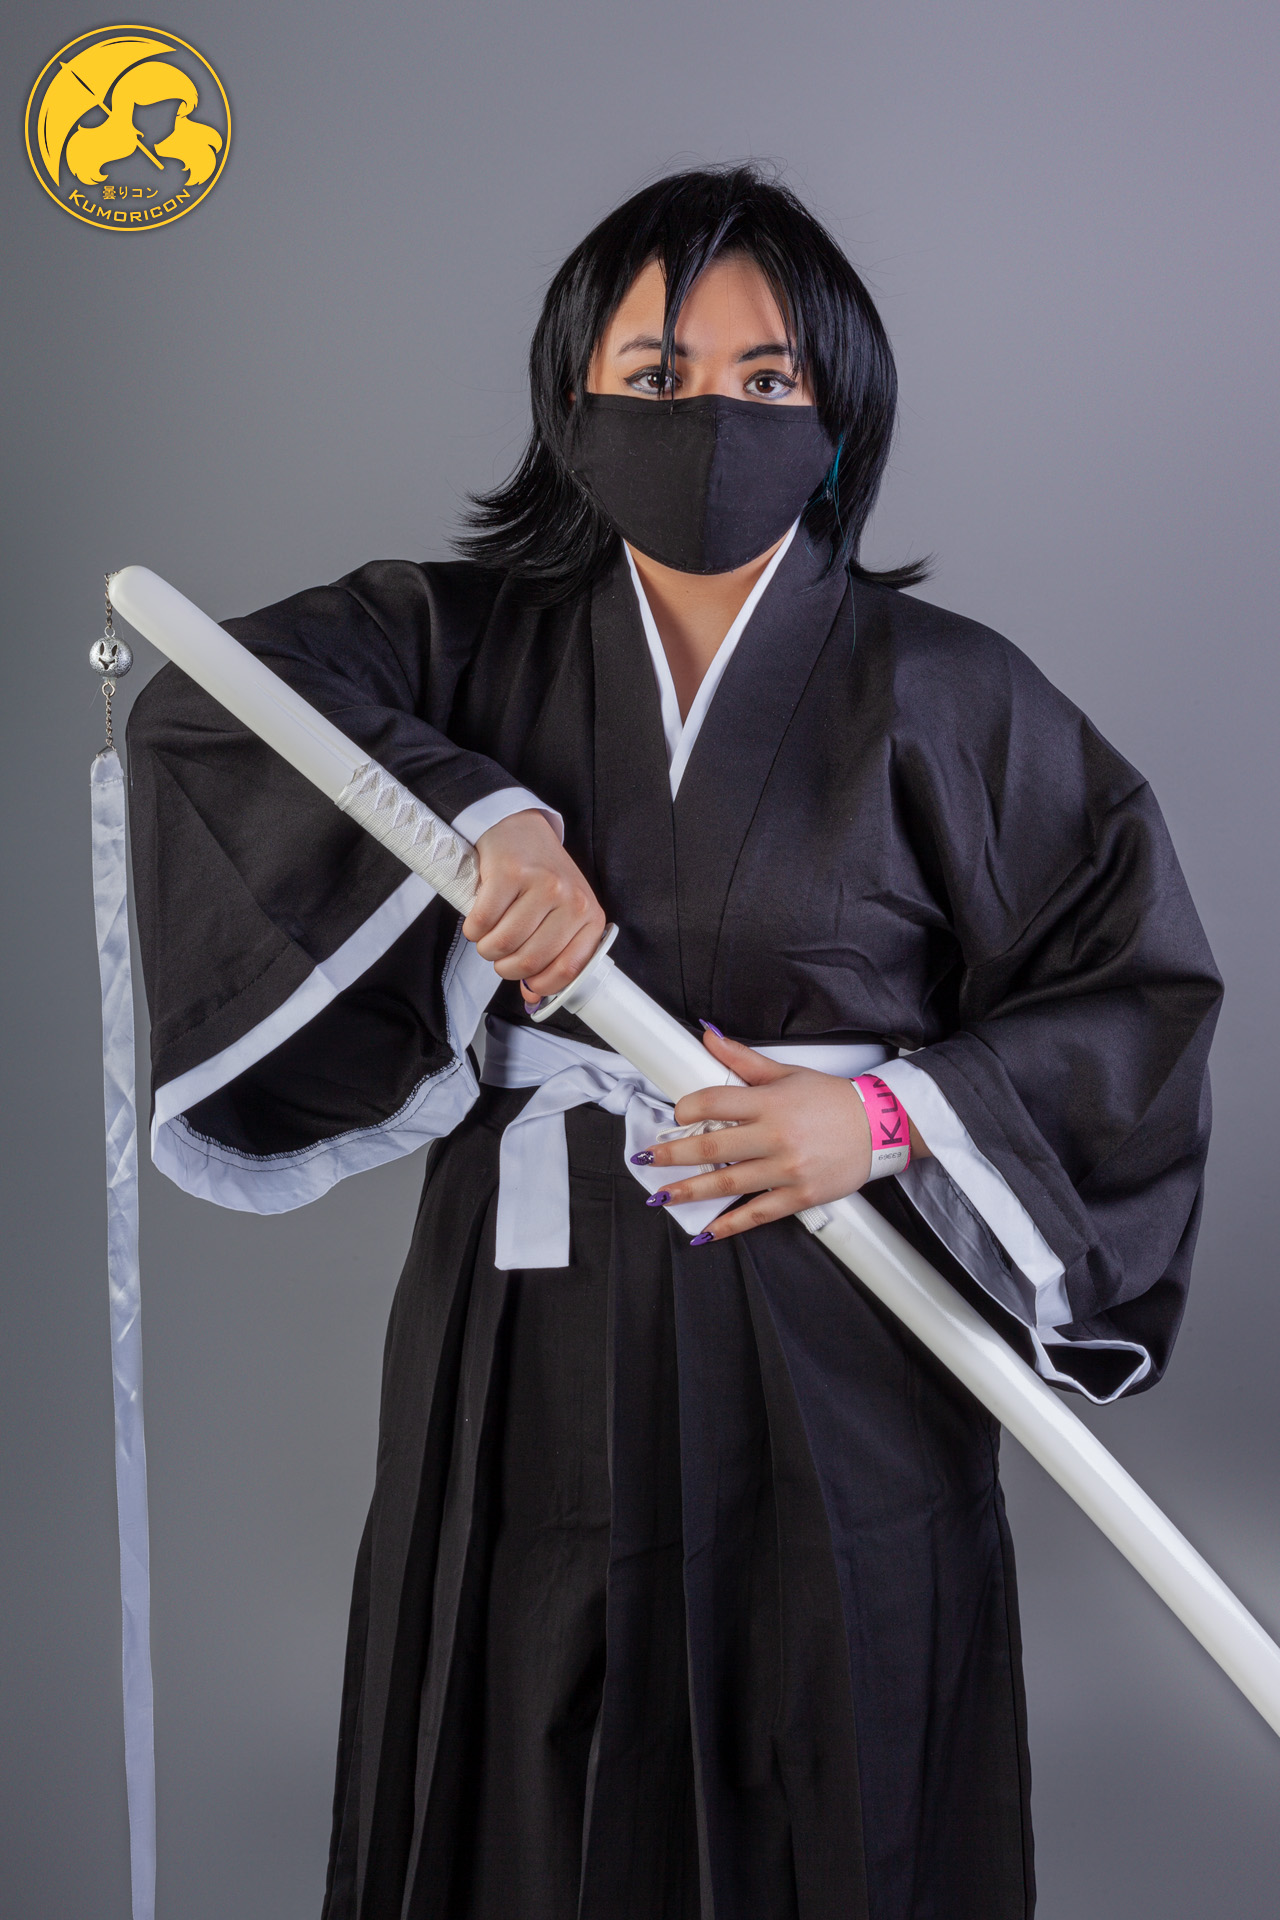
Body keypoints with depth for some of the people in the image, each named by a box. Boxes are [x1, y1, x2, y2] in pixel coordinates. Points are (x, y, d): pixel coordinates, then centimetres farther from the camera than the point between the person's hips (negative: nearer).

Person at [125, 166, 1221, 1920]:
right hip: (530, 1358, 2)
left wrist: (894, 1113, -15)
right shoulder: (474, 640, 3)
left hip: (831, 1375, -2)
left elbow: (1142, 984, -2)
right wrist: (480, 810, -21)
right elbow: (207, 702, -9)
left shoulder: (940, 693, -4)